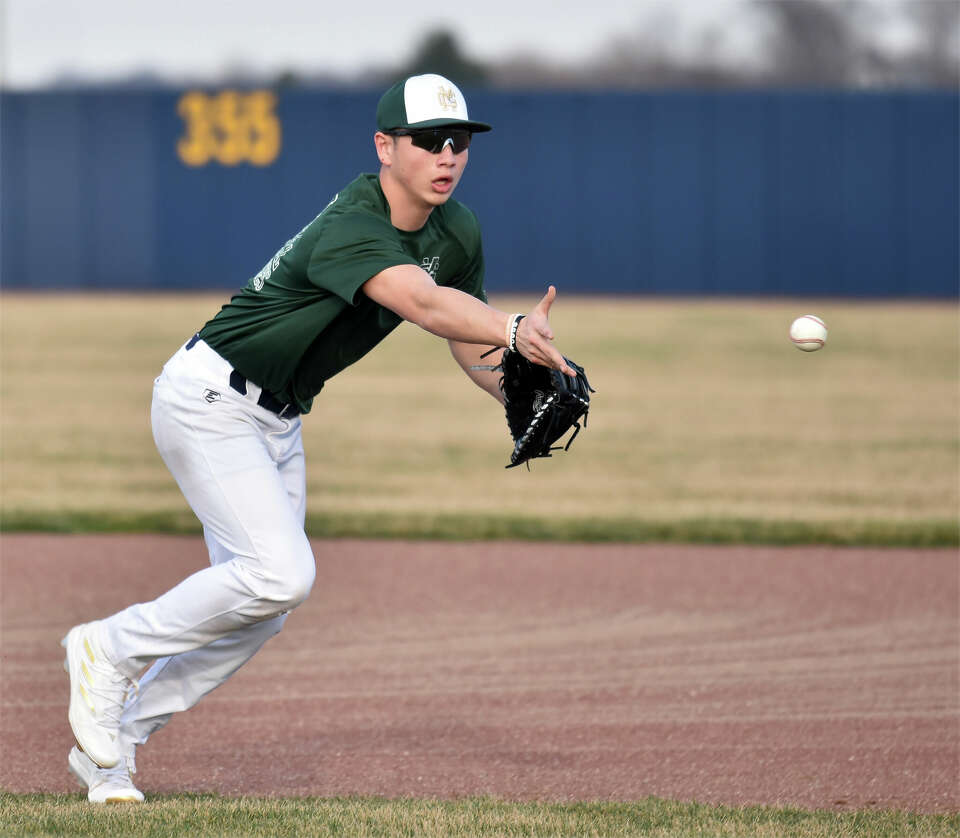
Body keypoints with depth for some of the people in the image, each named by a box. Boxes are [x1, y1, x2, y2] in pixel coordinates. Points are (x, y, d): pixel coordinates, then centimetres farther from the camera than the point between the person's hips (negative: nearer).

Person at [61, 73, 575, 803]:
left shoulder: (457, 235, -1)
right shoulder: (350, 227, -30)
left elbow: (470, 345, 3)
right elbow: (422, 303, -47)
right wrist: (513, 330, -63)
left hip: (279, 422, 9)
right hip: (210, 398, -9)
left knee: (259, 610, 6)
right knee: (280, 573, -23)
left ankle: (111, 745, 16)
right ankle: (111, 648, -4)